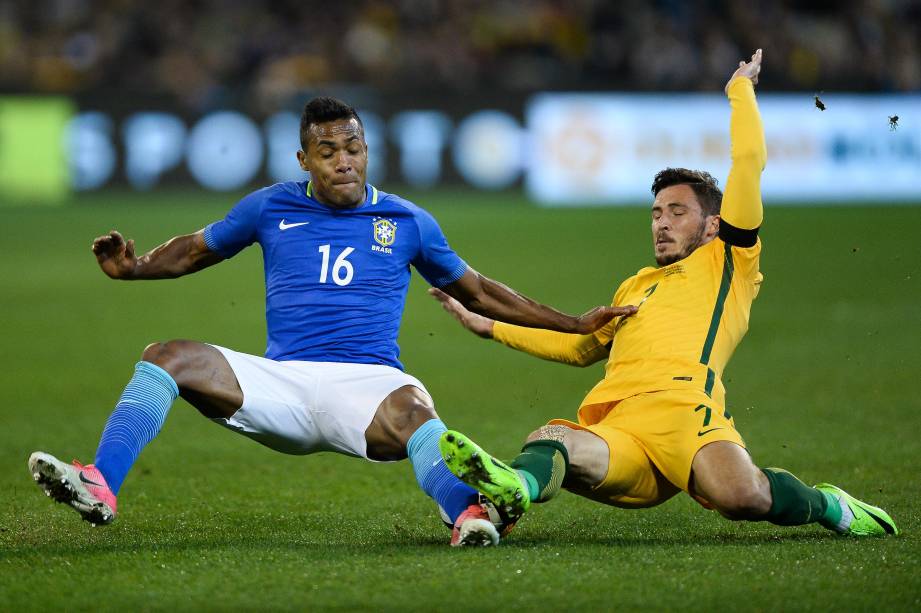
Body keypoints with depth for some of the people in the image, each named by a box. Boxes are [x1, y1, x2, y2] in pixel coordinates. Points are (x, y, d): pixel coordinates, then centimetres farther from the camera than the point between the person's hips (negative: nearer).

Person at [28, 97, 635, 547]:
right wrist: (134, 267, 3)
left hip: (368, 381, -2)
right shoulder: (271, 208, 13)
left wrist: (576, 324, 20)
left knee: (413, 409, -39)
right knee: (169, 358, -20)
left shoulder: (406, 221, 12)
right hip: (282, 381, 2)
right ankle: (100, 487, -37)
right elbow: (195, 250, 26)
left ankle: (468, 514, -64)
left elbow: (478, 292, 22)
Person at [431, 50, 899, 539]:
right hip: (612, 433, 5)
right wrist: (488, 327, 54)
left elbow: (749, 163, 15)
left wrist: (740, 88, 30)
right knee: (550, 441, -33)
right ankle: (514, 488, -67)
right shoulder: (635, 286, 41)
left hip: (678, 405, -5)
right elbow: (582, 346, 55)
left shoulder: (729, 263, 22)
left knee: (740, 495, -36)